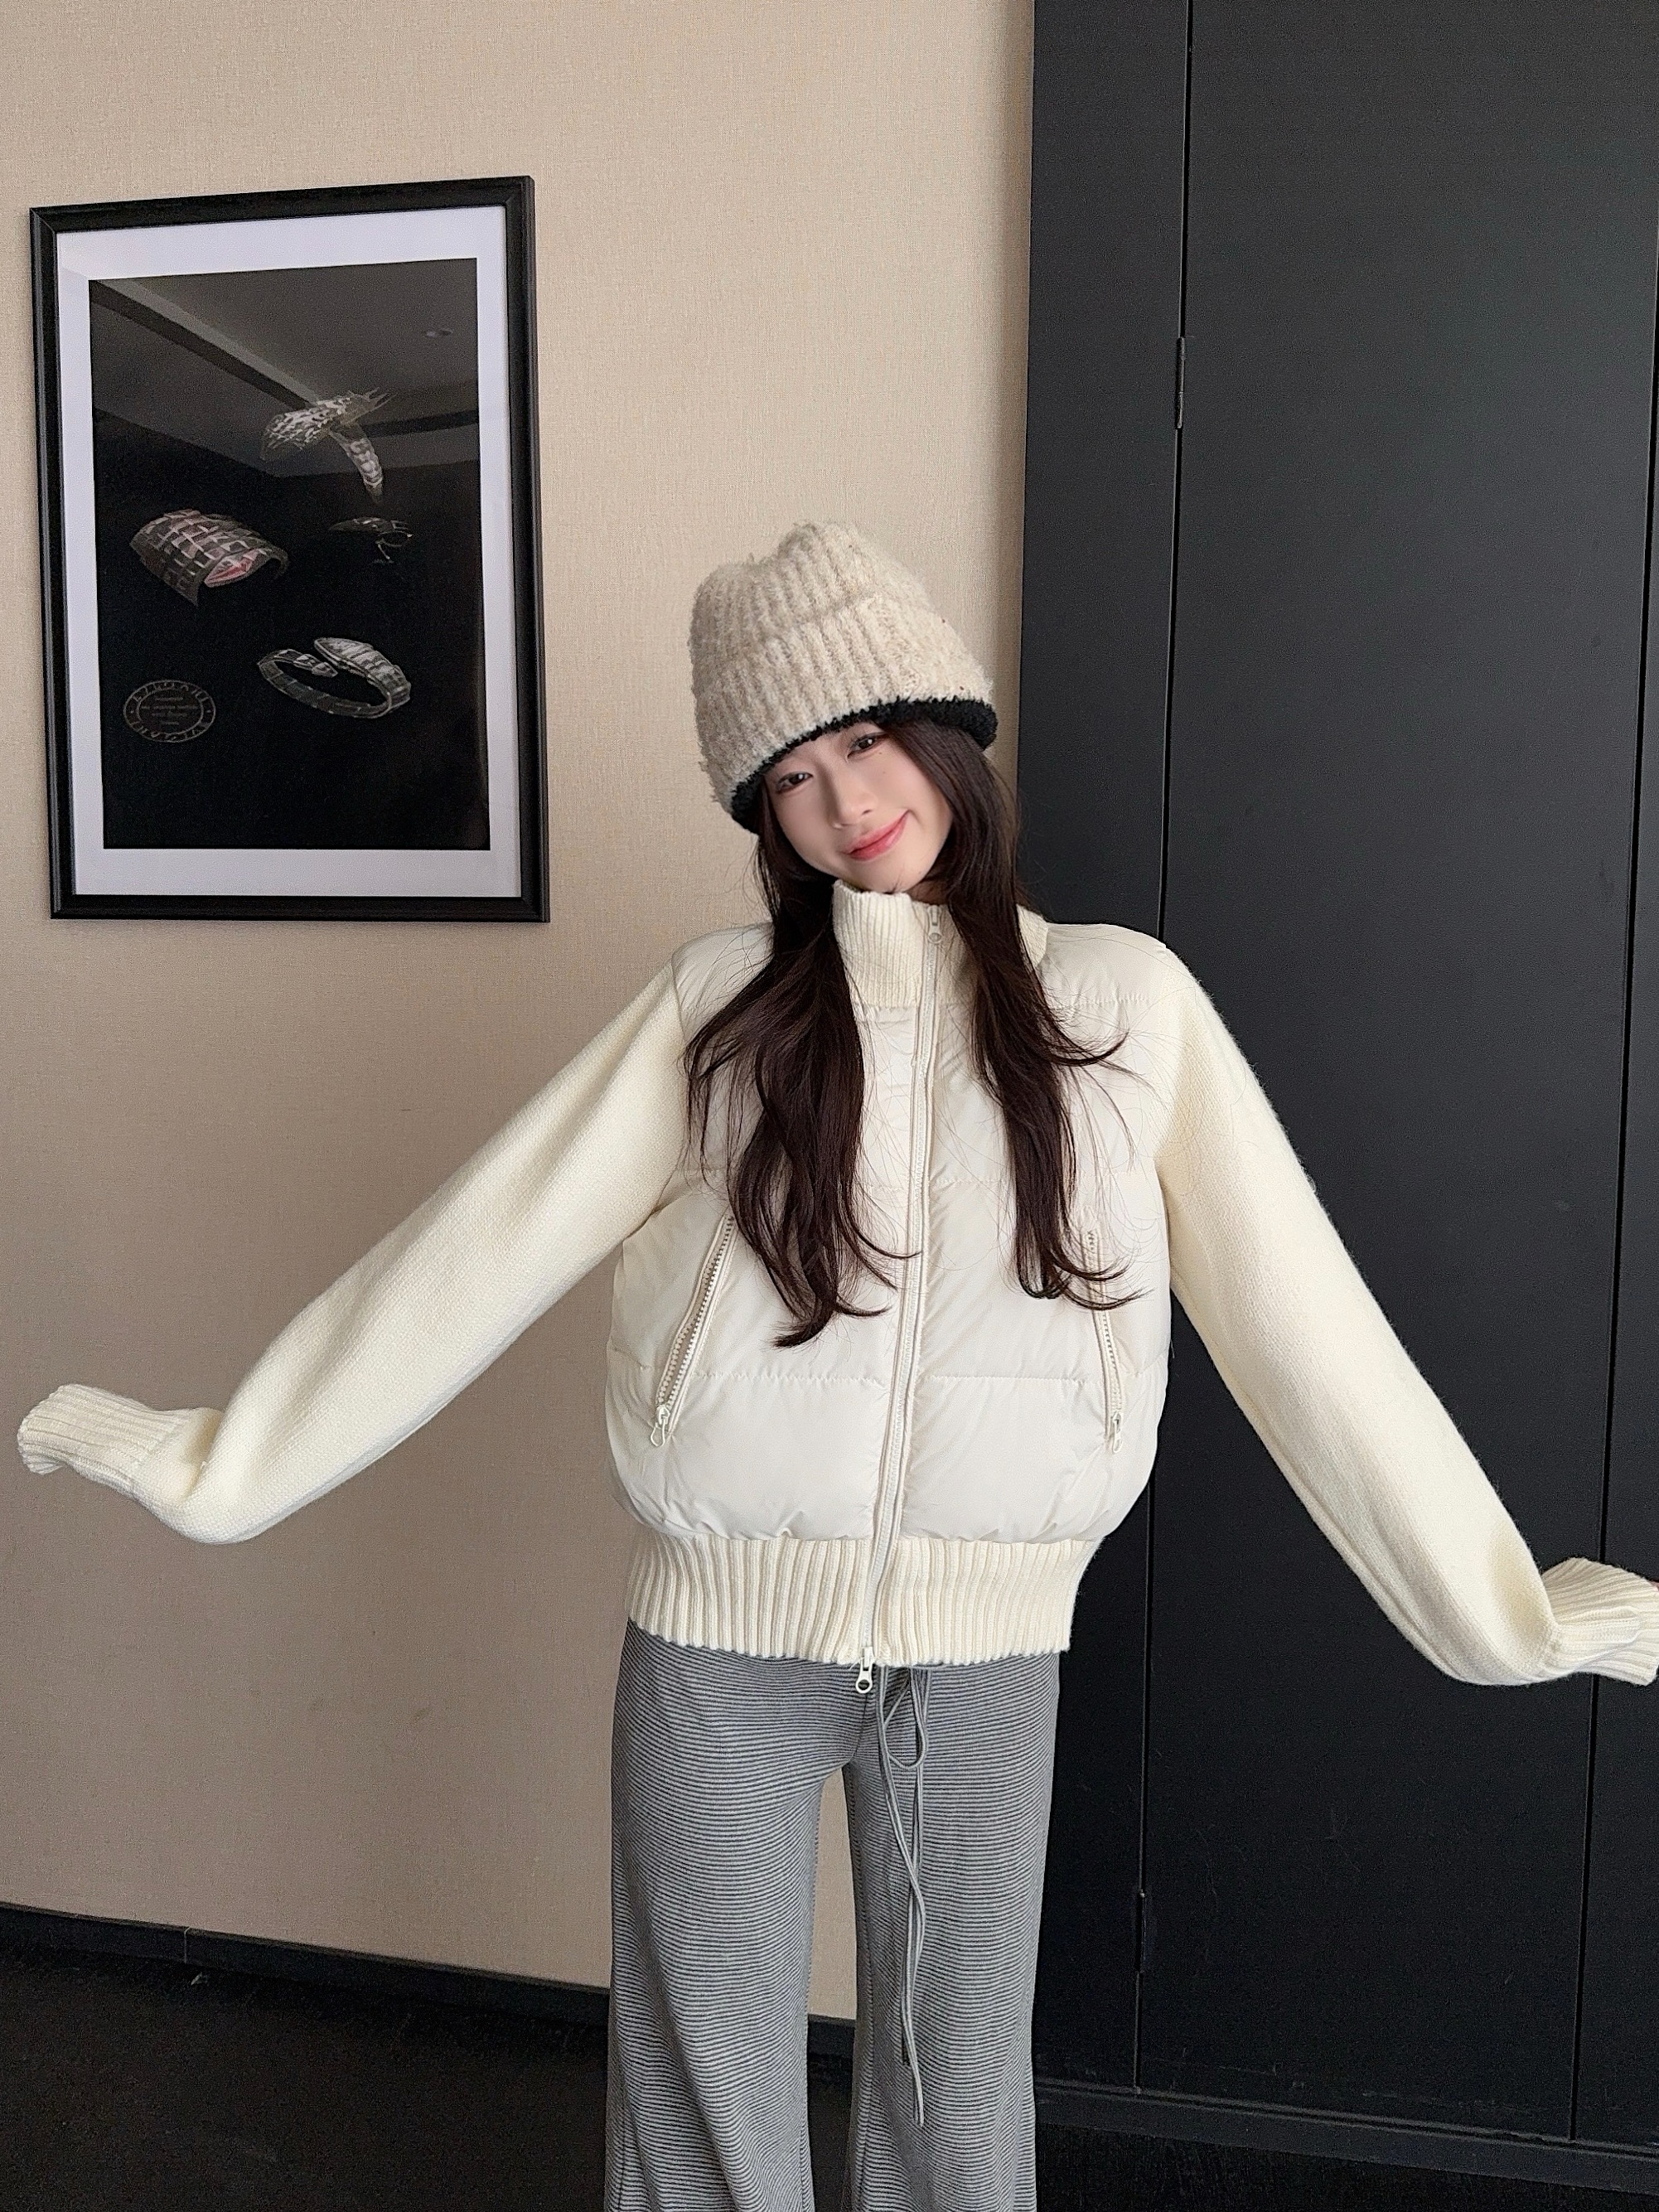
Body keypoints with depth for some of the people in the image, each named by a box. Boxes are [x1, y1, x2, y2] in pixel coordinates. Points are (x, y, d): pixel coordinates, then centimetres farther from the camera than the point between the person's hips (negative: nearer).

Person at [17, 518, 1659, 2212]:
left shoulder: (1123, 1000, -2)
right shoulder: (719, 1004, -3)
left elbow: (1301, 1321, -2)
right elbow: (477, 1253, -2)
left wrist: (1508, 1609, -2)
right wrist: (219, 1461, -1)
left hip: (989, 1652, 1)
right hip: (718, 1642, 0)